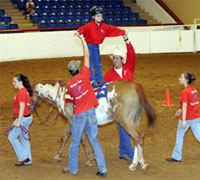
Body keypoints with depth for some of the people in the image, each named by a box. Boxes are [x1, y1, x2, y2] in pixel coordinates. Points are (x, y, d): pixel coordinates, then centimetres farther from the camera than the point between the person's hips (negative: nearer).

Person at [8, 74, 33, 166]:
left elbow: (22, 108, -22)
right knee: (24, 138, 14)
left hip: (23, 118, -10)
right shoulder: (25, 91, 12)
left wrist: (18, 122, -22)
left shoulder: (21, 92, -18)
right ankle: (28, 160, 18)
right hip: (27, 117, 10)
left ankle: (23, 157, 2)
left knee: (12, 137, -1)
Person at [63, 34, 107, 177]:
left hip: (79, 115, 0)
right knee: (95, 141, 7)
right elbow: (87, 56, 0)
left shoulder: (69, 85, -3)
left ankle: (72, 169, 20)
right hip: (90, 112, 0)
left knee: (75, 143, 11)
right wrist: (83, 40, 8)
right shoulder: (84, 76, -7)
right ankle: (102, 169, 5)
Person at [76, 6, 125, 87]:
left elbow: (112, 29, 7)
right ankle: (93, 82, 1)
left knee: (98, 64, 15)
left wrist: (122, 32, 9)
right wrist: (78, 32, -54)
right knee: (90, 65, -4)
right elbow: (83, 29, -32)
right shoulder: (90, 26, -17)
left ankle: (99, 81, 26)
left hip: (96, 46, 6)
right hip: (89, 46, -6)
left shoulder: (104, 26, 0)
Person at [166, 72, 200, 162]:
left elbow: (185, 106, -23)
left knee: (179, 136, 11)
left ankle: (176, 156, 21)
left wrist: (183, 120, -27)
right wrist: (181, 110, 22)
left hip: (187, 118, -7)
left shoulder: (185, 92, -16)